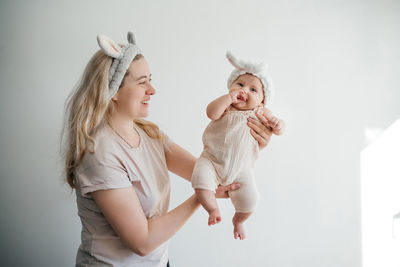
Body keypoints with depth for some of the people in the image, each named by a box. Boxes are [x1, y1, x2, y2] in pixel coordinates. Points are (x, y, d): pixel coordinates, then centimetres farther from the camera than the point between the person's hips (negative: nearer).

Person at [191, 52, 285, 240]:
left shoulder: (260, 113, 3)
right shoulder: (226, 106, -4)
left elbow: (277, 127, 9)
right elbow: (211, 112, -23)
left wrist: (278, 124, -14)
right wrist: (229, 97, -26)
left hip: (241, 168, 2)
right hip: (213, 160, -1)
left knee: (249, 201, -7)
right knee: (201, 182, -26)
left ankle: (238, 221, 29)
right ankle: (213, 209, 4)